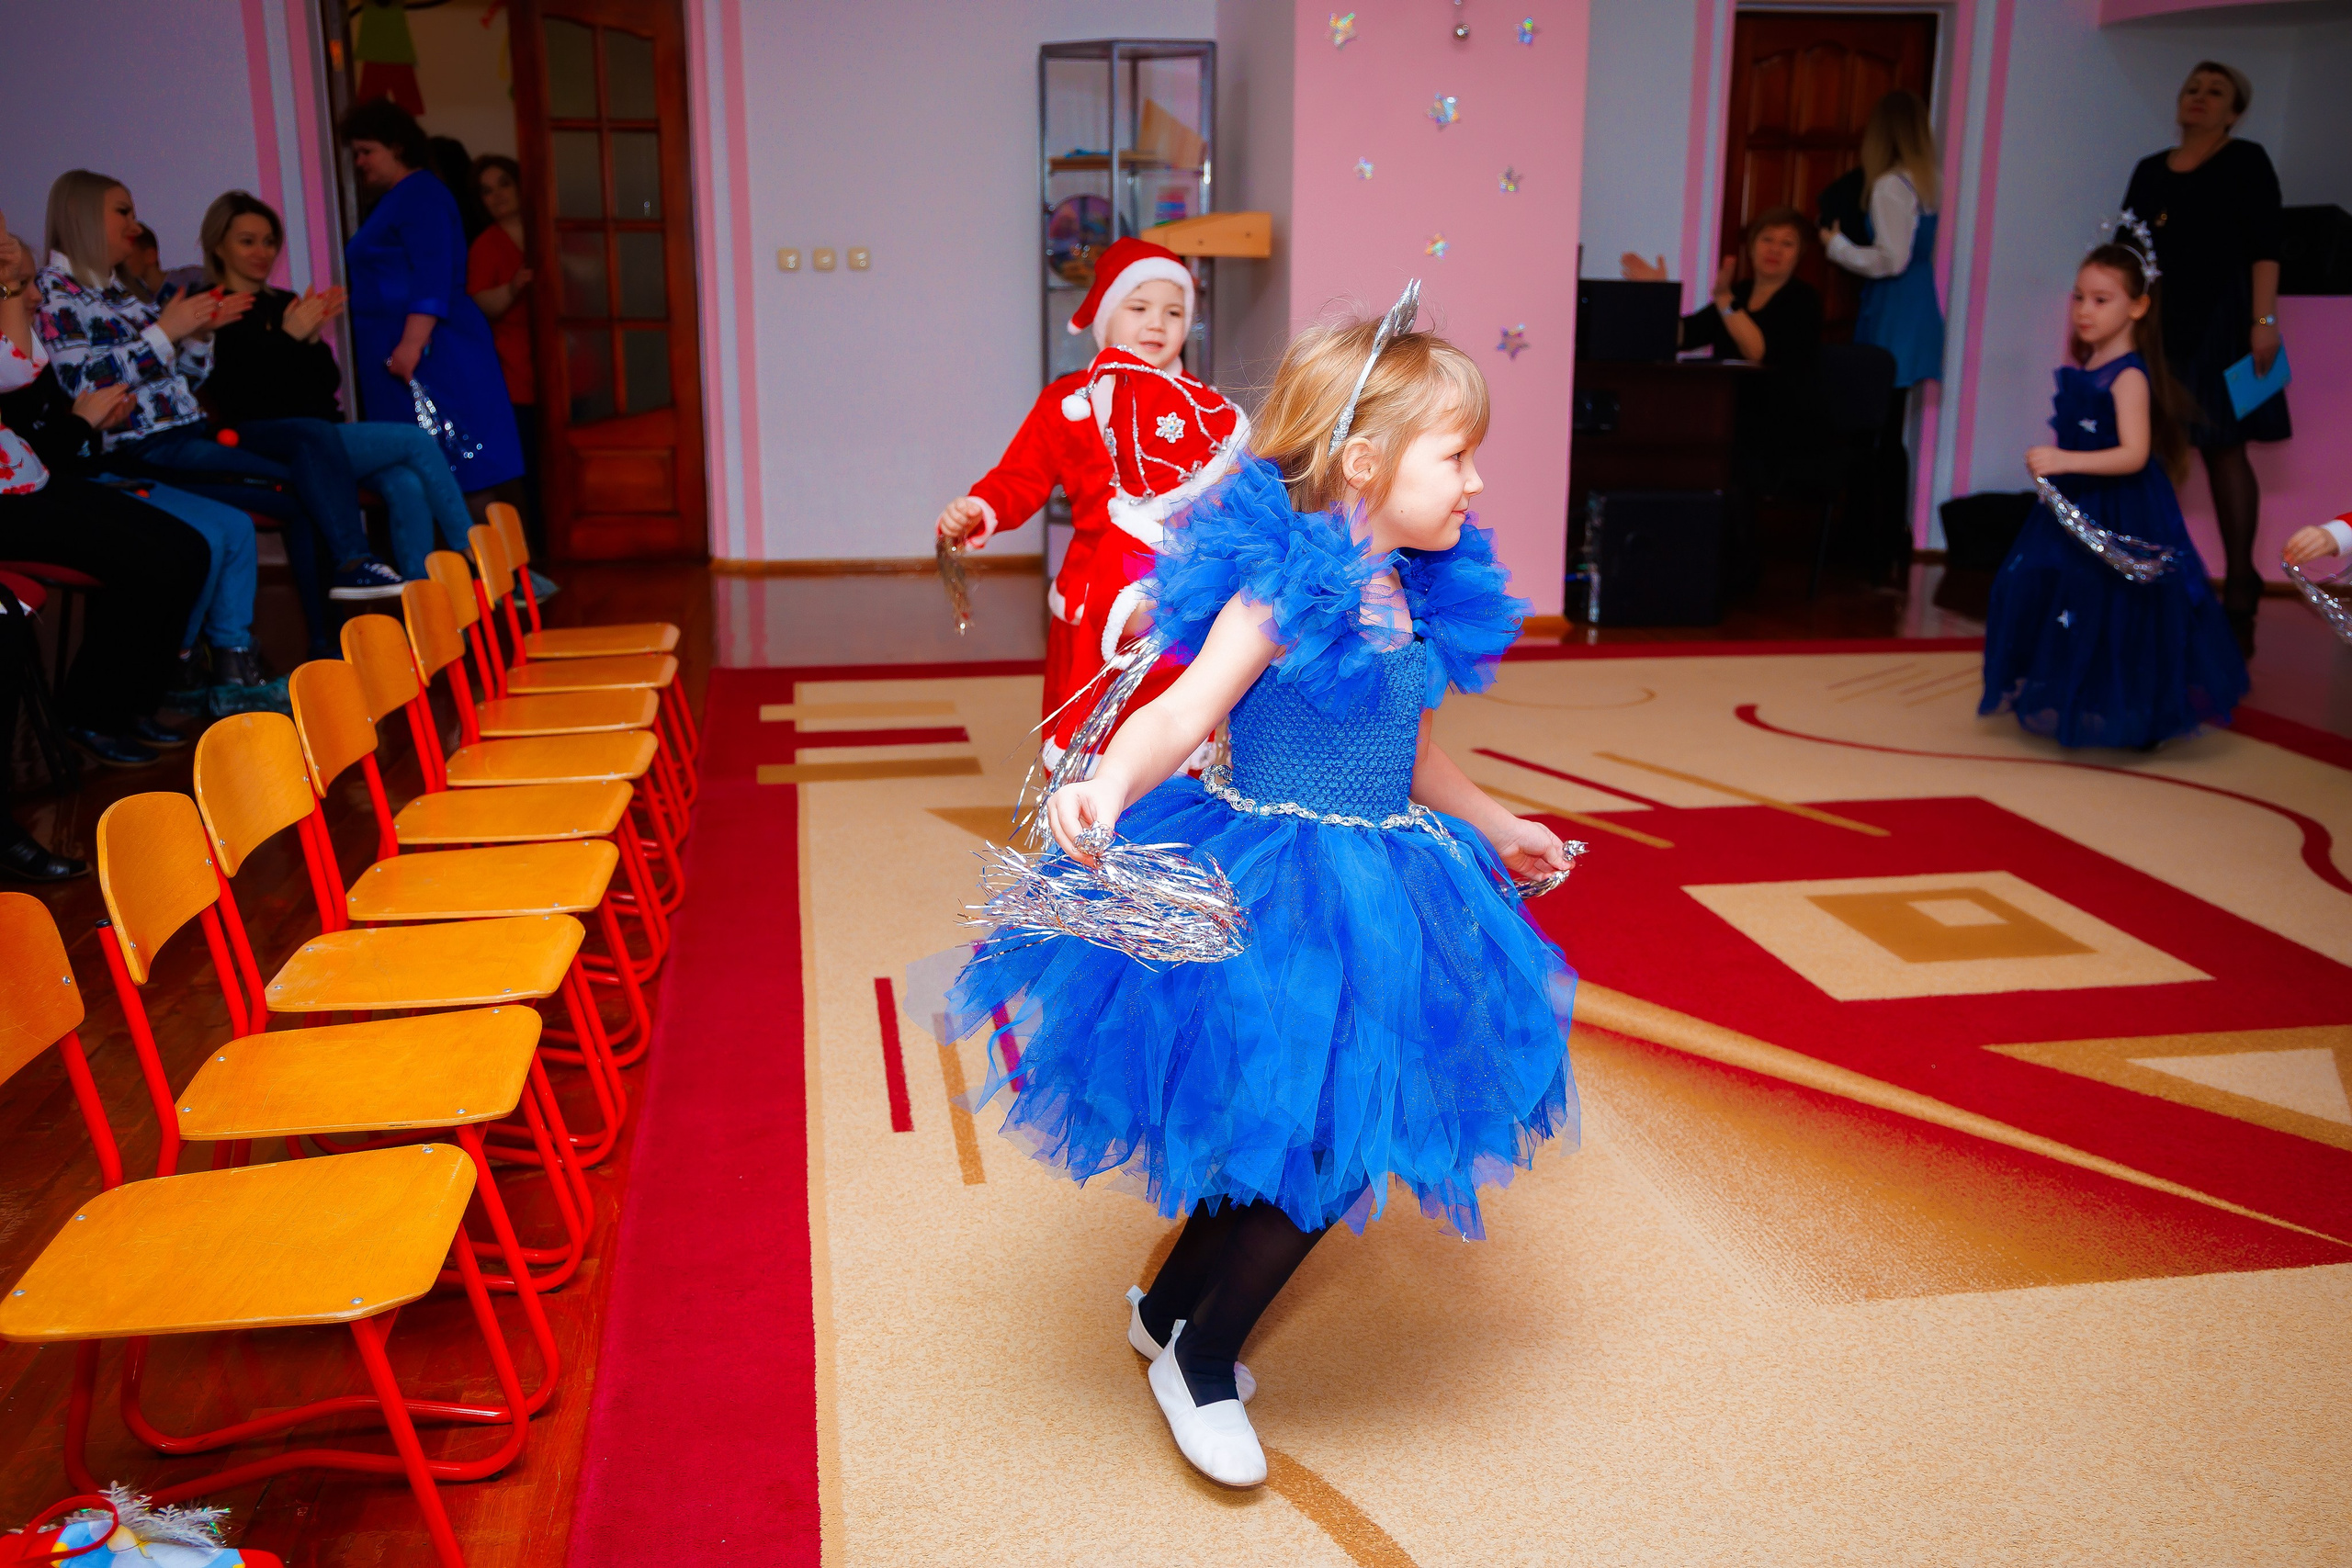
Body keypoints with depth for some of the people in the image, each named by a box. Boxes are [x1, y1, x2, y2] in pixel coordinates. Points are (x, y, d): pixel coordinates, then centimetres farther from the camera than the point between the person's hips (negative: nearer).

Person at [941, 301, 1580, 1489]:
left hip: (1370, 890, 8)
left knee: (1298, 1131, 14)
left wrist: (1494, 827, 36)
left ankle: (1169, 1310, 37)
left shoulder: (1423, 600, 8)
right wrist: (1107, 785, -49)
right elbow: (1185, 712, -29)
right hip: (1269, 886, -8)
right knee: (1320, 1143, -3)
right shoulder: (1285, 589, -18)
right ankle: (1196, 1362, 21)